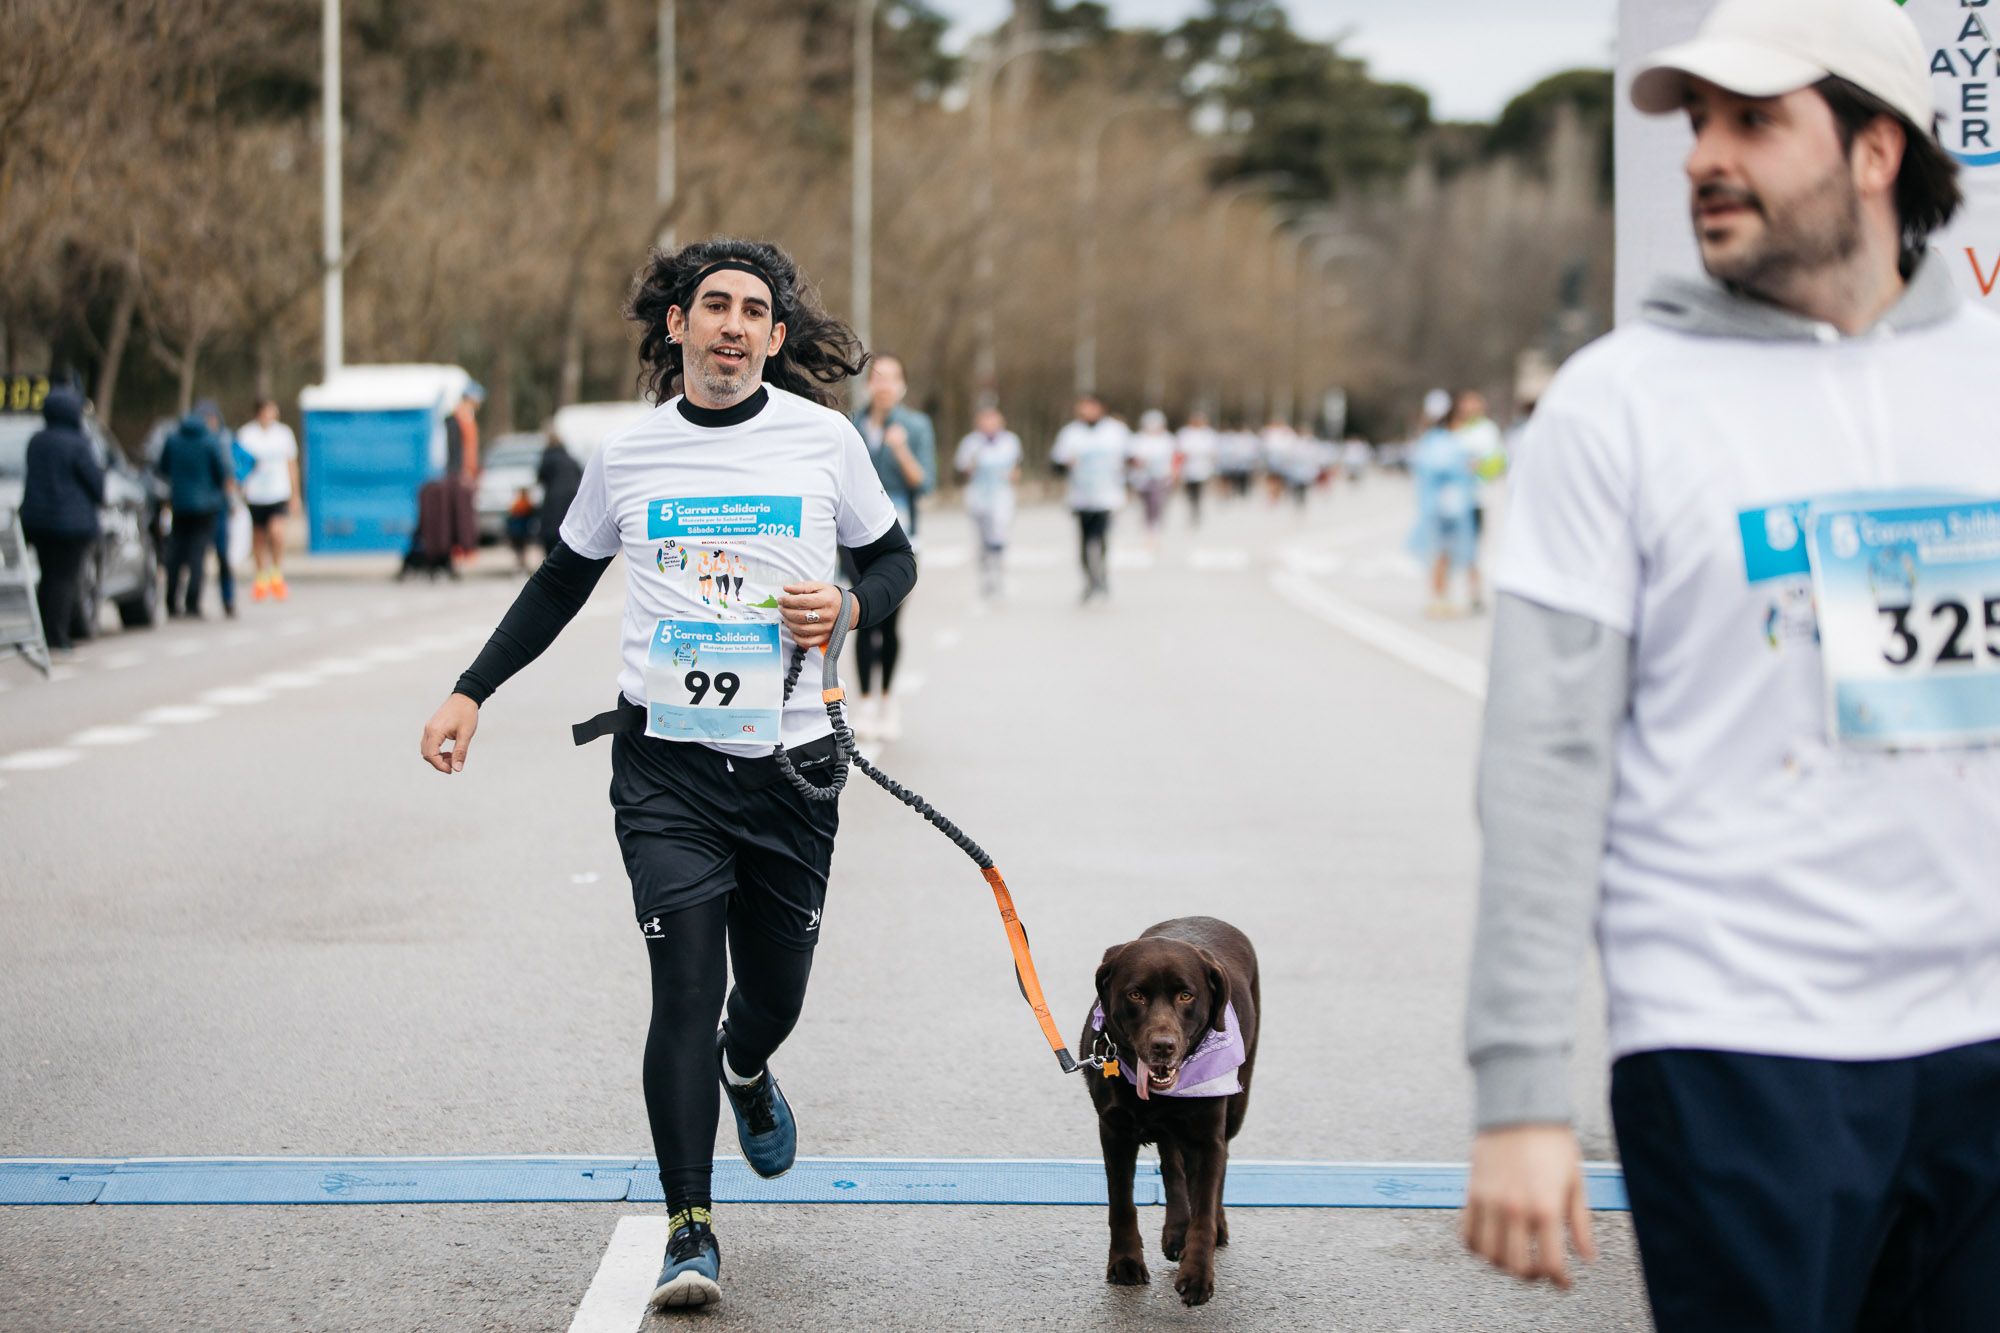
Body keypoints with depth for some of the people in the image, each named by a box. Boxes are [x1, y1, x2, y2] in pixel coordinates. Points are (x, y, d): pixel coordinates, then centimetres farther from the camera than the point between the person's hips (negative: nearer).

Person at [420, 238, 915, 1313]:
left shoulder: (824, 438, 0)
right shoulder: (627, 455, 3)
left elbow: (893, 560, 12)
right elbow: (561, 582, 17)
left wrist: (846, 604, -11)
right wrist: (471, 692, 12)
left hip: (790, 765, 1)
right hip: (666, 763, -1)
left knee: (773, 993, 11)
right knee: (686, 989, -10)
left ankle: (745, 1072, 49)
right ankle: (690, 1231, -4)